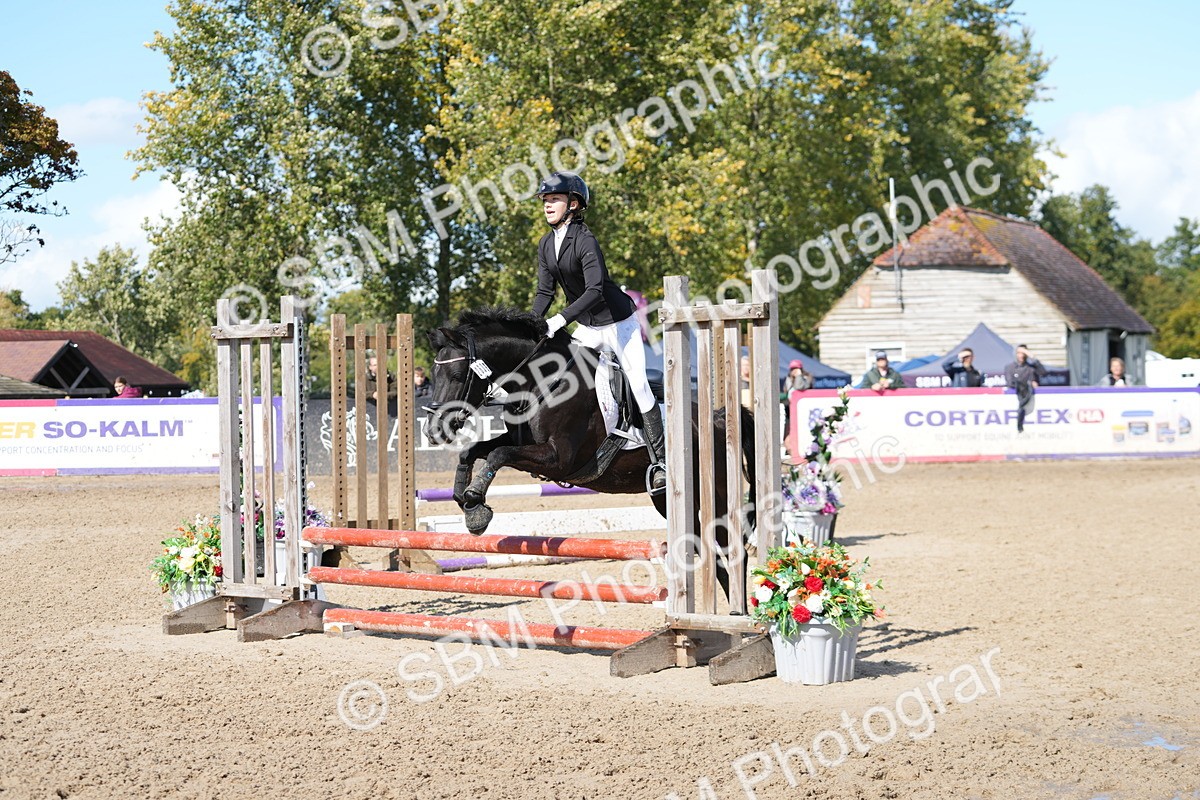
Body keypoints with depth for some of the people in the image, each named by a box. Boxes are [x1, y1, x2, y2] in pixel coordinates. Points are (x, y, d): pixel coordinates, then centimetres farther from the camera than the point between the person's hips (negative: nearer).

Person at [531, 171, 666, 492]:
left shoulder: (585, 241, -24)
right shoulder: (546, 245, 0)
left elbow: (595, 290, -33)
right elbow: (545, 291, 2)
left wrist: (560, 319, -40)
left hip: (618, 323, -7)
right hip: (586, 327, 8)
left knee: (639, 388, -6)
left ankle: (659, 462, -2)